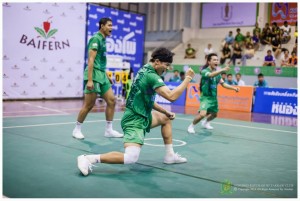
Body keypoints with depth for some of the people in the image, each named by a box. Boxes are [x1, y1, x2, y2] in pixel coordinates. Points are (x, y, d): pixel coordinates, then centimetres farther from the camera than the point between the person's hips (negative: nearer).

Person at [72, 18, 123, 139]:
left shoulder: (103, 40, 17)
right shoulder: (96, 39, -10)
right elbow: (91, 60, -18)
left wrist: (107, 77, 24)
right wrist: (89, 80, -24)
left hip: (102, 75, 9)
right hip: (94, 75, -9)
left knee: (111, 101, 4)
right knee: (89, 105, -3)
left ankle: (109, 130, 11)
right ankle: (77, 129, 13)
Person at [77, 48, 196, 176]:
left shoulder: (145, 70, 12)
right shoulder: (151, 75, -18)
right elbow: (172, 96, -27)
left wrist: (166, 112, 18)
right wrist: (188, 78, -17)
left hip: (141, 116, 11)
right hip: (135, 120, -11)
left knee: (166, 118, 27)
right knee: (131, 158, -23)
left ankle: (170, 155, 28)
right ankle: (89, 159, -18)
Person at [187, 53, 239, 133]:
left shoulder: (217, 73, 5)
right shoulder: (204, 71, -17)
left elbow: (223, 84, 12)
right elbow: (211, 75, -39)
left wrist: (234, 88, -1)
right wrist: (223, 70, -55)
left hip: (214, 97, 7)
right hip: (206, 97, -7)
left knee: (214, 114, 22)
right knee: (202, 114, -26)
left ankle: (205, 123, 55)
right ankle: (191, 126, 0)